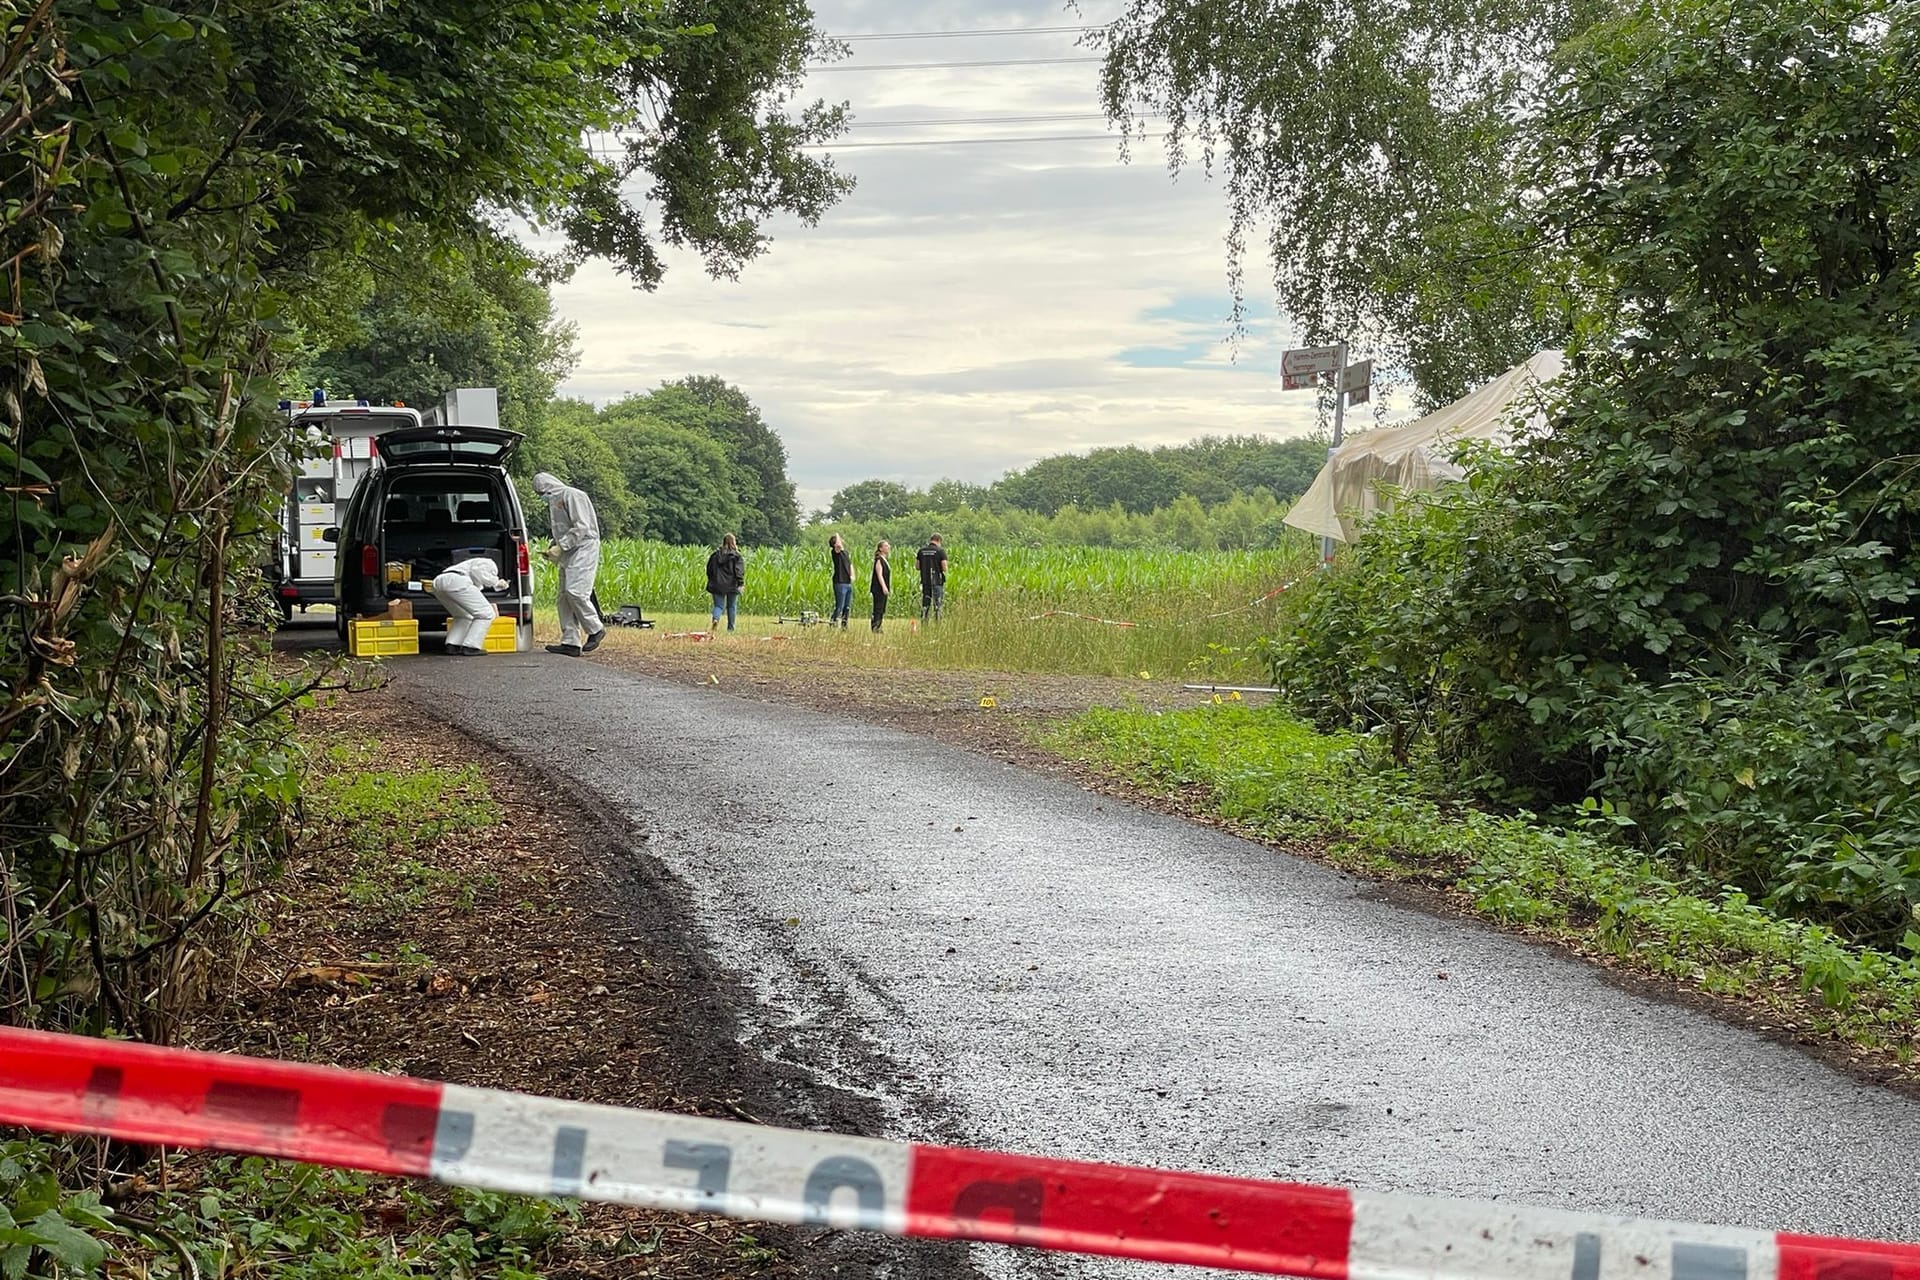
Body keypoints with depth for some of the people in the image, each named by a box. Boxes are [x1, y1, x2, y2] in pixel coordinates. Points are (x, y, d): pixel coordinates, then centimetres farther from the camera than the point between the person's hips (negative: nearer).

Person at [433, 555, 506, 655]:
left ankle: (452, 646, 12)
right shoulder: (489, 564, 16)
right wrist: (496, 582, 6)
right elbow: (476, 571, -4)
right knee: (486, 614, 0)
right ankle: (470, 647, -5)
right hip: (456, 582, -9)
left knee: (464, 616, 28)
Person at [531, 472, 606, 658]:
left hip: (583, 550, -10)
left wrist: (560, 547, -18)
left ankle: (595, 629, -2)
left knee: (575, 592, -18)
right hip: (568, 555, 10)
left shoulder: (572, 496, -10)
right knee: (565, 597, 4)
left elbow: (581, 527, -18)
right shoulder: (554, 501, 20)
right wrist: (552, 545, 8)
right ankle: (571, 642, 4)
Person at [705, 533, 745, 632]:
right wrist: (741, 583, -6)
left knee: (718, 605, 6)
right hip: (732, 585, -2)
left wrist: (712, 581, 18)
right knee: (731, 606, 12)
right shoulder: (736, 556, -7)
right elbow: (739, 571, -12)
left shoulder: (715, 555, 3)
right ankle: (730, 627, 14)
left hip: (717, 585, 2)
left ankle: (715, 619, -24)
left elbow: (709, 569, 9)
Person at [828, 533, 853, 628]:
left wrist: (852, 575, 8)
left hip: (848, 583, 8)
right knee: (839, 607, -9)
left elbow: (850, 565, 26)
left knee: (848, 608, 10)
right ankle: (832, 625, -2)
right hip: (840, 583, -8)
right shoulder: (836, 552, -7)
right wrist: (837, 535, -10)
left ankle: (844, 626, 17)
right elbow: (838, 545, -30)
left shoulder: (846, 552, 16)